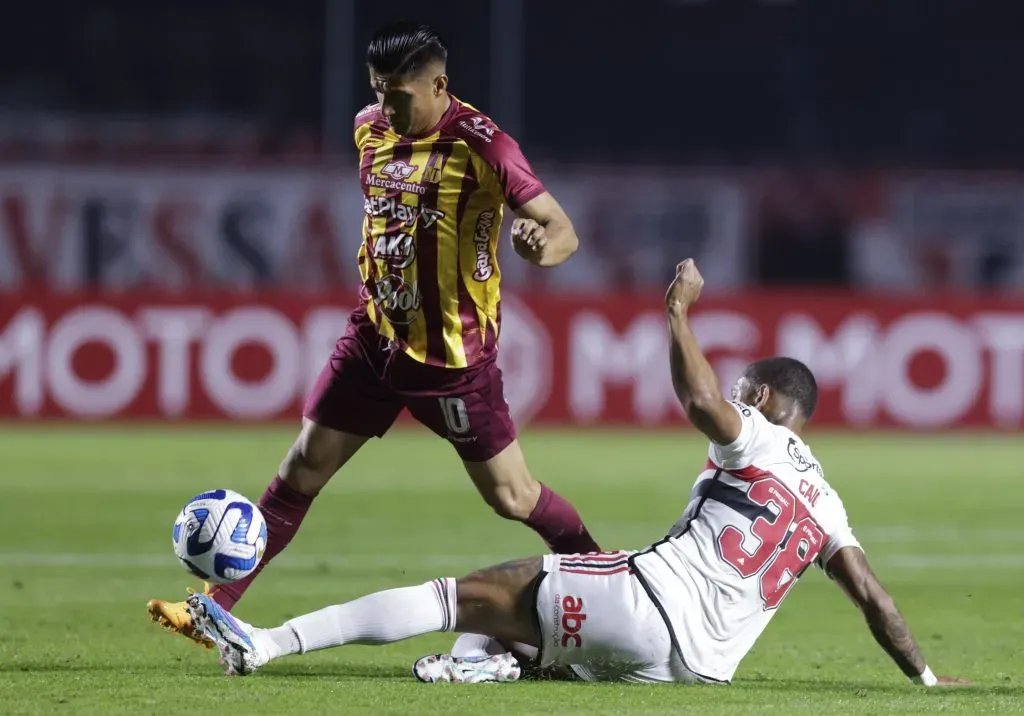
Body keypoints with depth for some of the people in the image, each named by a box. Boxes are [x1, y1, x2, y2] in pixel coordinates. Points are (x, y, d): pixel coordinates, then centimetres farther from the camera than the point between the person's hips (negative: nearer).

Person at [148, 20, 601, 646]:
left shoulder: (481, 146, -18)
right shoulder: (371, 129, 2)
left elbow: (563, 231, -19)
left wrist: (542, 246, -41)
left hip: (453, 356, -6)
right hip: (375, 337, 6)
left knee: (511, 496, 0)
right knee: (303, 469, 3)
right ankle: (214, 607, 7)